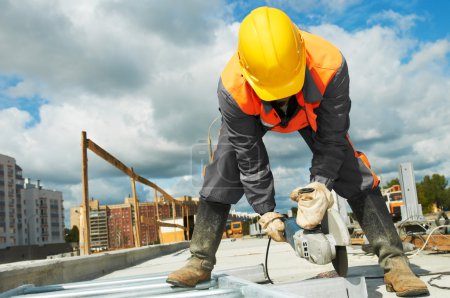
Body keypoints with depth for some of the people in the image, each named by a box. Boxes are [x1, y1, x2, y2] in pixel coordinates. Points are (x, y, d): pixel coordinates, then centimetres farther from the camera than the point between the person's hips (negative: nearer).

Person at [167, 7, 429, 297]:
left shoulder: (330, 65, -43)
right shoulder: (232, 88, -42)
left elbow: (332, 137, -29)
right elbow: (249, 156, -30)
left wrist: (320, 182, -39)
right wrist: (266, 210, -26)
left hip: (312, 111, 0)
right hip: (251, 115, 0)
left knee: (355, 173, -14)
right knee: (222, 173, -12)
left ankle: (394, 261, -8)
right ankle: (200, 262, 1)